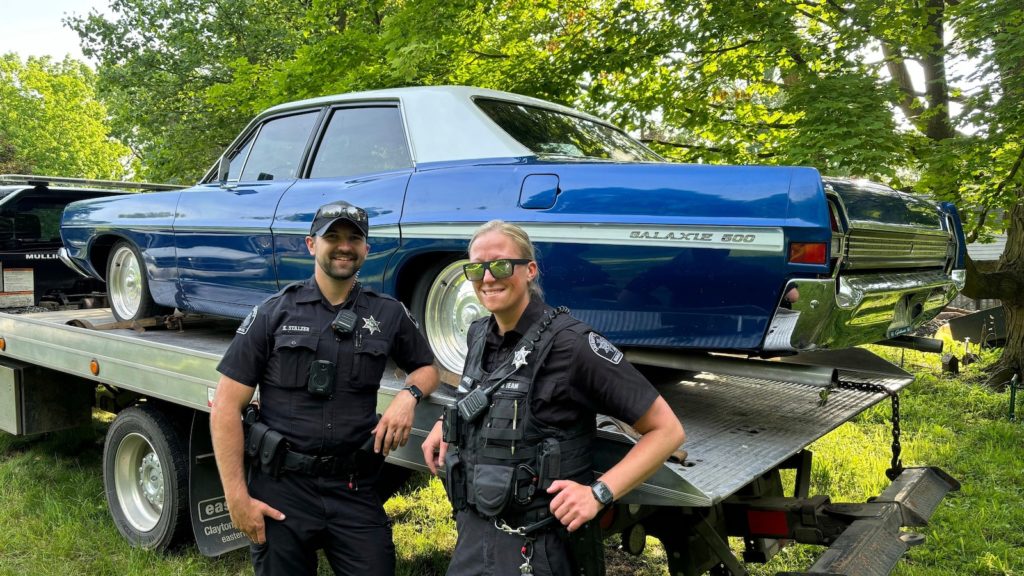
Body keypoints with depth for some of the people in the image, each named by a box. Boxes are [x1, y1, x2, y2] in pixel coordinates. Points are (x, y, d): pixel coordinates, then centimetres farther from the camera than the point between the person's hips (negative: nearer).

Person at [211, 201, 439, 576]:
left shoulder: (388, 315, 3)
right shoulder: (273, 313, -3)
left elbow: (427, 367, 18)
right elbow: (226, 407, -3)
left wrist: (409, 395, -6)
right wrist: (237, 497, -9)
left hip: (354, 489, 1)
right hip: (281, 488, -1)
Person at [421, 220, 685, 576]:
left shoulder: (569, 342, -20)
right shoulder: (479, 334, 1)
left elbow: (667, 430, -17)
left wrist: (599, 493, -25)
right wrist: (446, 424, 10)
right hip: (472, 532, 7)